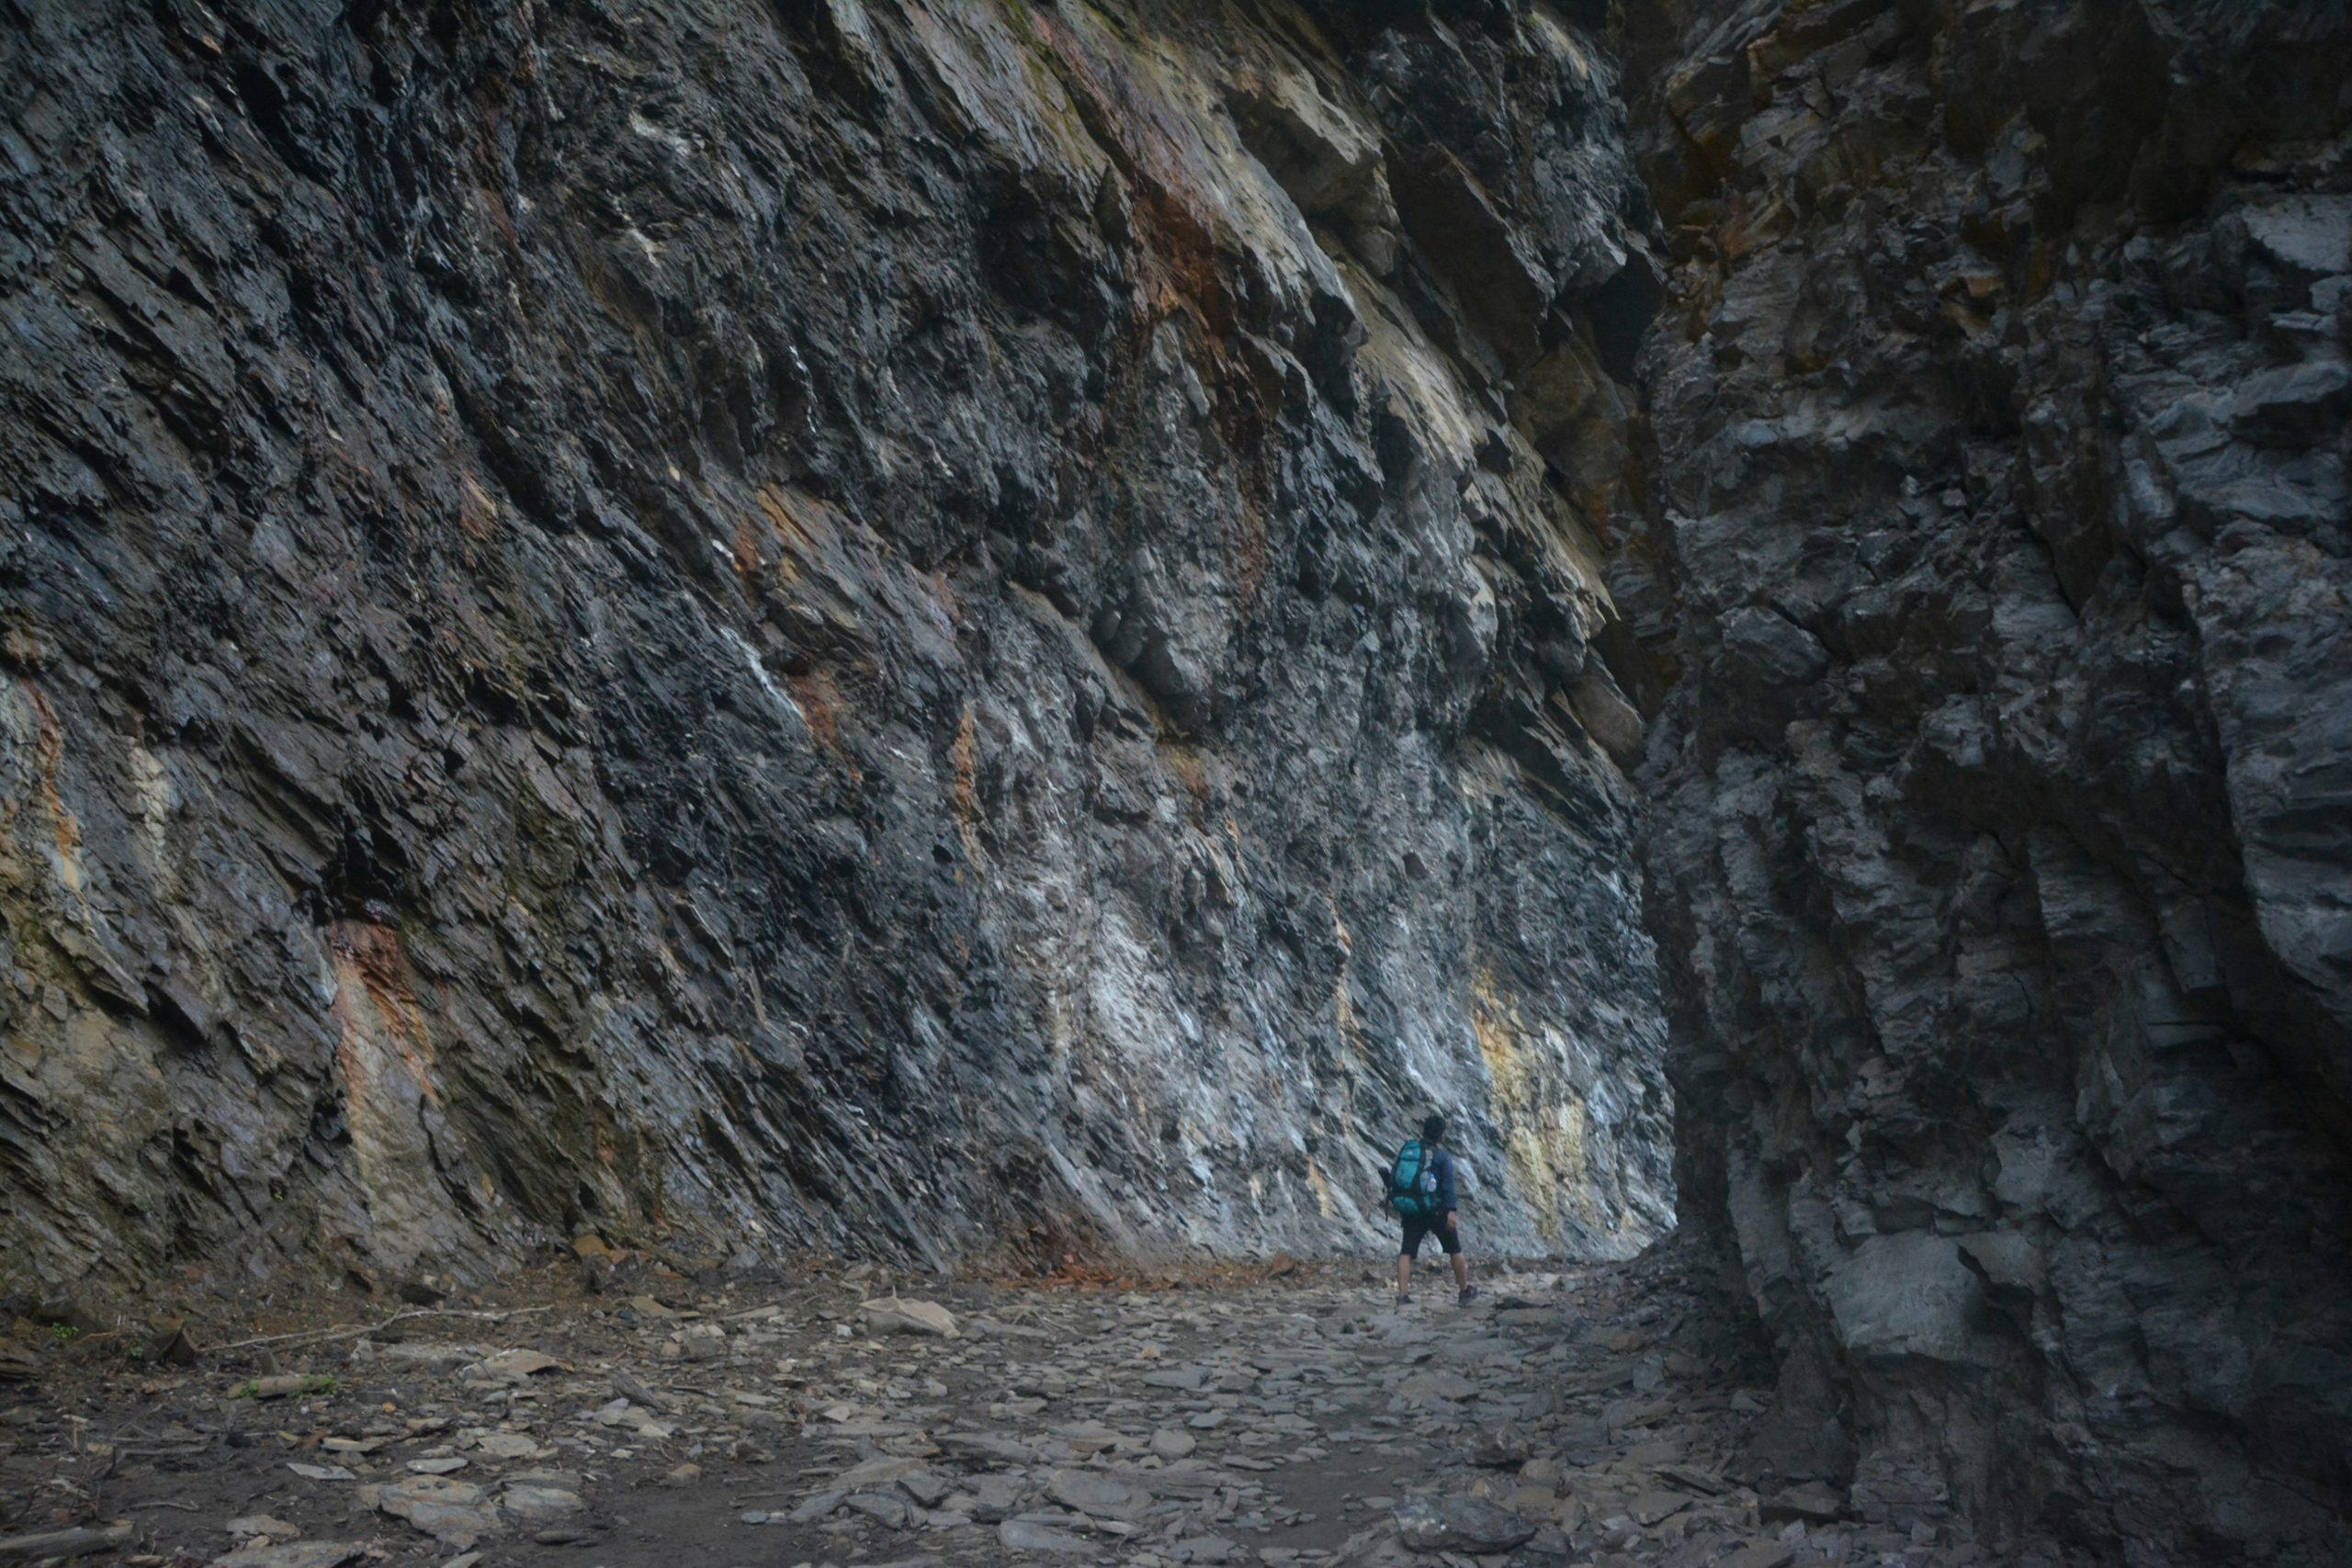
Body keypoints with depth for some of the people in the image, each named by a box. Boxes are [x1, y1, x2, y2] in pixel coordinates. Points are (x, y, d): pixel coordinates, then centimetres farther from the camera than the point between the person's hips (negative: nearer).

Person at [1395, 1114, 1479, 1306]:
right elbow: (1448, 1185, -17)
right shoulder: (1442, 1156, -6)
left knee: (1406, 1252, 1)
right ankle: (1465, 1292, 24)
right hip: (1437, 1210, -3)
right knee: (1454, 1250, 14)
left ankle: (1402, 1295, -12)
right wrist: (1451, 1211, -23)